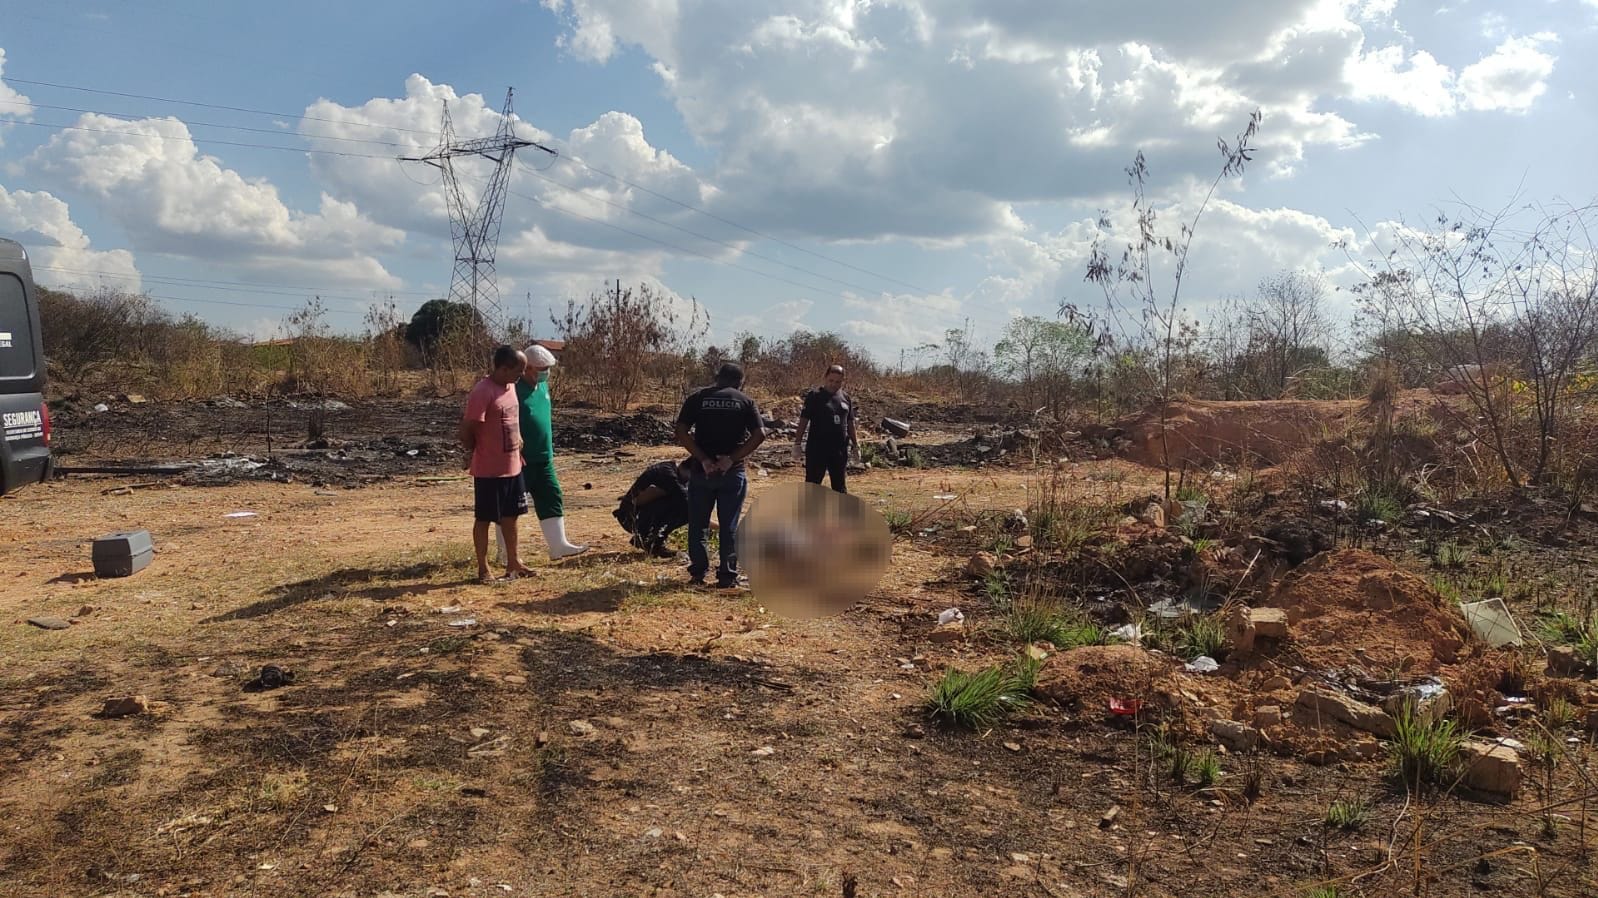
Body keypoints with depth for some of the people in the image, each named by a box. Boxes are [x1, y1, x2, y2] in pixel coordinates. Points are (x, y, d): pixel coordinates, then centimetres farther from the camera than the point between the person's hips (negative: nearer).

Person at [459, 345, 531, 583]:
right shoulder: (482, 392, -21)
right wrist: (476, 453, -2)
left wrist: (517, 450, 12)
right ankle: (483, 569, 15)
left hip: (512, 466, 8)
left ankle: (513, 563, 28)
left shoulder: (510, 387, 7)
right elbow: (466, 430, -19)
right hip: (489, 470, -8)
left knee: (511, 516, 16)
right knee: (484, 519, 5)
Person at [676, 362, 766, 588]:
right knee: (729, 526, 7)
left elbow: (681, 432, -7)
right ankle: (727, 576, 8)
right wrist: (732, 458, -9)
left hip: (701, 471, 0)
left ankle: (698, 572, 14)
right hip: (732, 472, 0)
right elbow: (759, 434, -8)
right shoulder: (745, 402, 4)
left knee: (697, 524, 12)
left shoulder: (697, 398, 4)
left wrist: (703, 459, -10)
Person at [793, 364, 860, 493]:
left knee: (840, 485, 12)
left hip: (840, 449, 4)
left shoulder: (846, 398, 10)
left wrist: (855, 445, 14)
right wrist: (797, 443, -9)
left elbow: (850, 424, 16)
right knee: (812, 484, -1)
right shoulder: (815, 396, -4)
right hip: (817, 449, -4)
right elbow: (803, 420, -5)